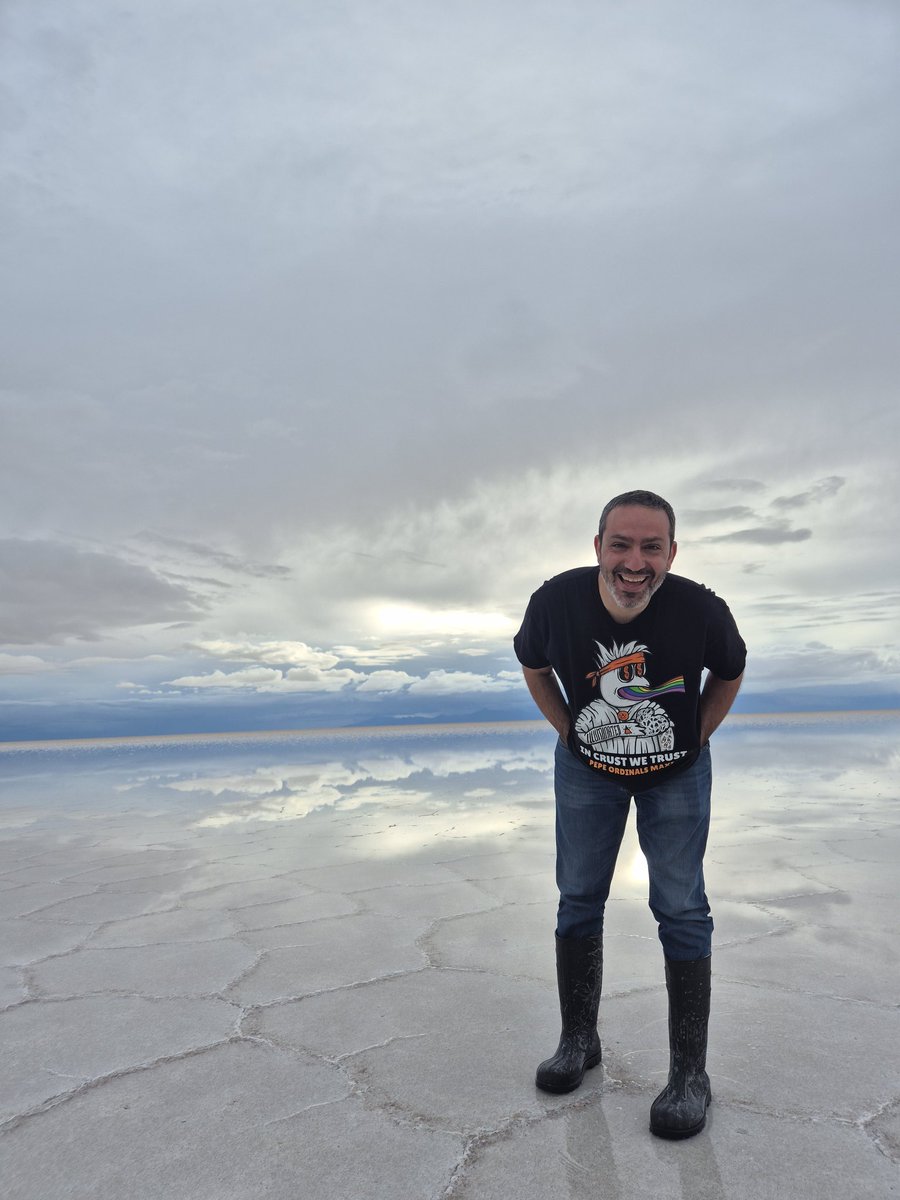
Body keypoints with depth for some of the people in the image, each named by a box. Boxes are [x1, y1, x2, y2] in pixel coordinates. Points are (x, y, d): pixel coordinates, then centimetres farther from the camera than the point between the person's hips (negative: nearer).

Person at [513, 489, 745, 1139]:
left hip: (676, 775, -1)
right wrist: (569, 732, -4)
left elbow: (730, 672, -3)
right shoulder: (556, 602, -26)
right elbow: (533, 664, -2)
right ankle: (579, 1041, 30)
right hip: (587, 770, 2)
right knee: (578, 902, 9)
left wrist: (695, 738, -6)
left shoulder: (703, 611, -27)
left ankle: (690, 1072, 18)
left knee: (681, 911, 1)